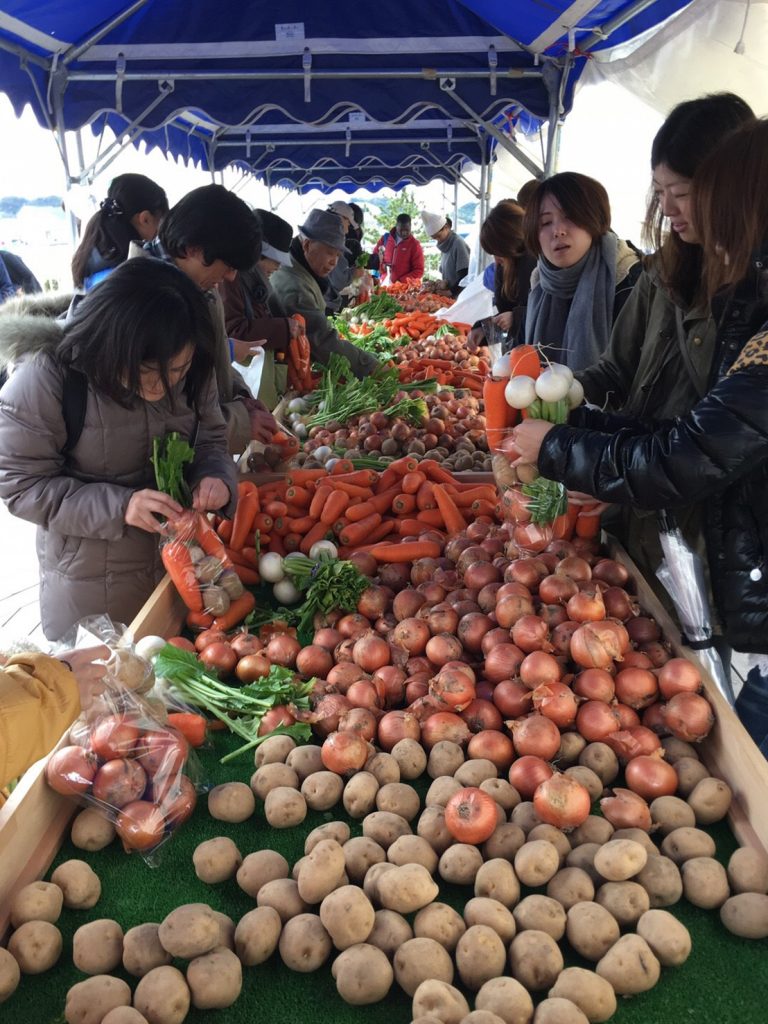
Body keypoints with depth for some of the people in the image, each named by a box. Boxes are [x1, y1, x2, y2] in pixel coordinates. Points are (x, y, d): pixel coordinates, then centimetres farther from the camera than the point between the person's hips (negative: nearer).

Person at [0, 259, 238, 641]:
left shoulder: (190, 371, -11)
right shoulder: (45, 378, -24)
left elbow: (211, 439, 2)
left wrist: (215, 477, -21)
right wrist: (118, 506, -31)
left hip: (183, 559, 4)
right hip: (89, 580, -4)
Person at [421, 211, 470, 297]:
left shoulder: (459, 244, -12)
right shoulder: (445, 245, 12)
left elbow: (465, 276, -16)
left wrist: (452, 291, -17)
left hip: (458, 296, -7)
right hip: (448, 294, 7)